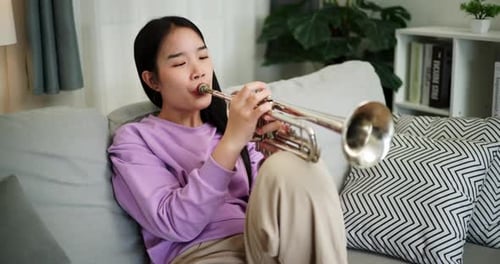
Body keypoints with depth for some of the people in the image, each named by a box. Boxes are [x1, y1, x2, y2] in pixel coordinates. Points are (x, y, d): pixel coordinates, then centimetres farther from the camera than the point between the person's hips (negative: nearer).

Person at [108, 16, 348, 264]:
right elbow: (175, 225, -11)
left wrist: (277, 159, -10)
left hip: (263, 242, 5)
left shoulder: (227, 123, 20)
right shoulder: (134, 138, 5)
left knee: (297, 169, -25)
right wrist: (231, 142, -19)